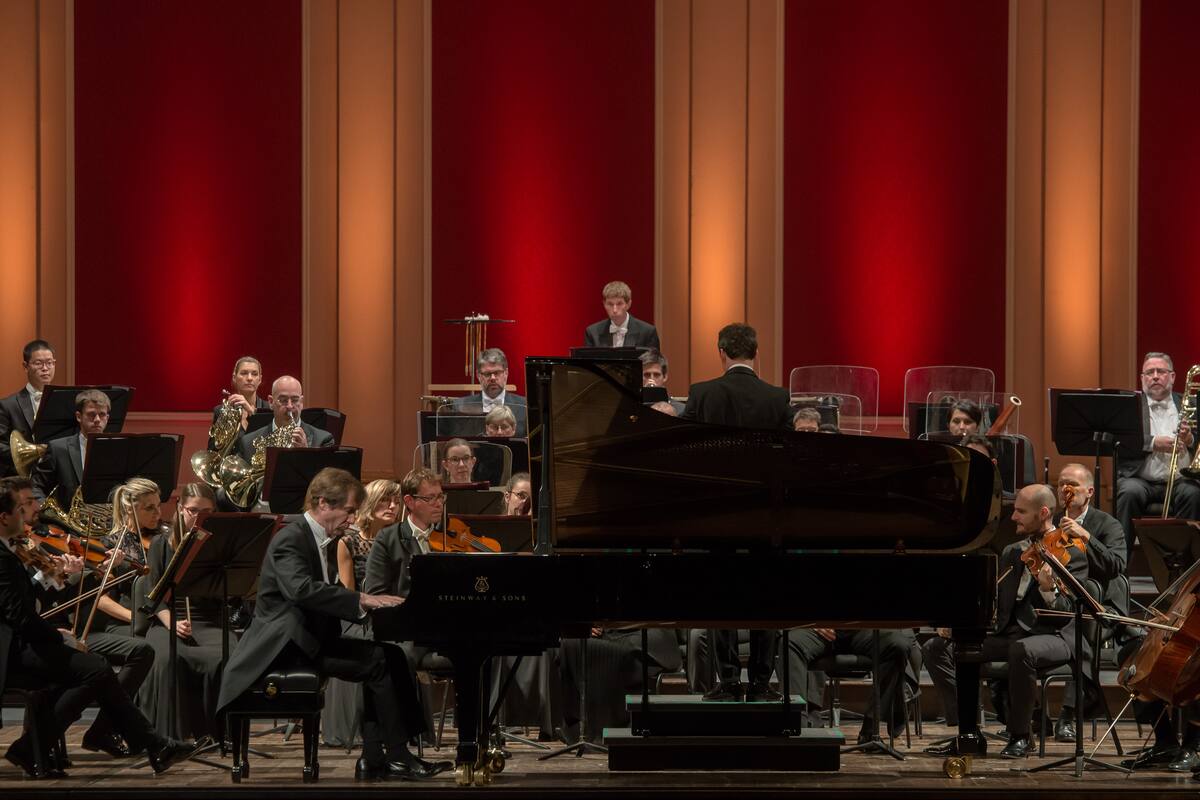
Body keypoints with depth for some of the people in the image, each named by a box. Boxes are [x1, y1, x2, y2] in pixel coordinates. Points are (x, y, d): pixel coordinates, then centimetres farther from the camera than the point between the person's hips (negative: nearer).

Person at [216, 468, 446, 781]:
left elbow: (326, 595, 20)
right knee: (377, 660, -20)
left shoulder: (317, 540, 17)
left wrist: (370, 603, 3)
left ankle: (374, 758, -7)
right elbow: (301, 589, -33)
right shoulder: (291, 540, -15)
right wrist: (361, 599, -34)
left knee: (390, 655, -4)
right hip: (288, 646, -10)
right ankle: (397, 756, -12)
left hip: (310, 641, 10)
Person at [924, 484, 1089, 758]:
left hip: (1053, 635, -7)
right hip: (1009, 632, 7)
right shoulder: (1011, 553, 17)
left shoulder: (1072, 553, -4)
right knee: (936, 648, -6)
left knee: (1021, 650, -42)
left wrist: (1049, 590, -34)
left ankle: (1020, 736, -23)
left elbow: (1065, 615, -13)